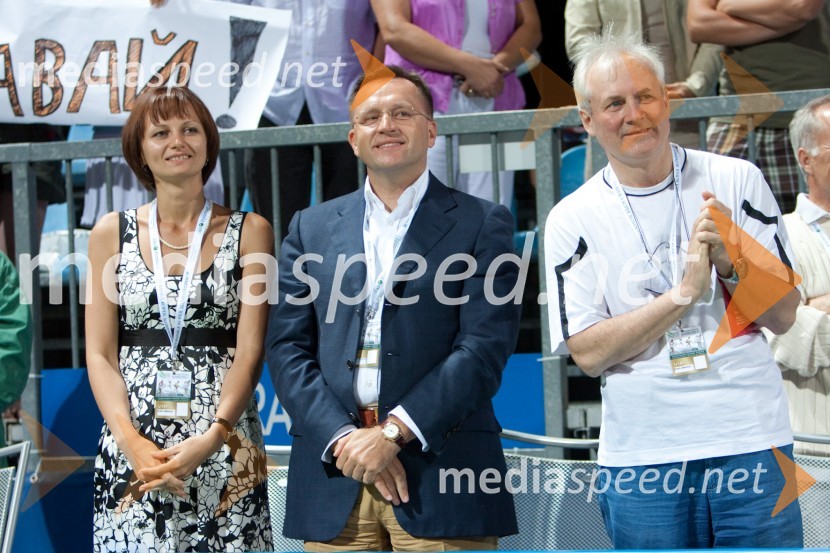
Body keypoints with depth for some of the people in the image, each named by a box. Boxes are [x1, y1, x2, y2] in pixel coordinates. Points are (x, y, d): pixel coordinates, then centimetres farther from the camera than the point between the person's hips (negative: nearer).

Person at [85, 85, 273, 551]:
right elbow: (100, 354, 4)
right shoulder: (112, 232, 9)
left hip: (225, 447, -1)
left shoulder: (248, 232, 5)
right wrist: (131, 442, -11)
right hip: (131, 447, 1)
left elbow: (251, 350, -2)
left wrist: (212, 439, -16)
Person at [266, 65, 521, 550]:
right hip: (334, 480, 2)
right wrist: (345, 438, -8)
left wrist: (393, 433, -13)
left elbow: (485, 347, -5)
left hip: (441, 476, -2)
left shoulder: (482, 224, 5)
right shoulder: (311, 228, 14)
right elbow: (287, 347, 7)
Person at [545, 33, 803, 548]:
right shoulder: (574, 219, 0)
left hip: (750, 442, 0)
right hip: (641, 457, 0)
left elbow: (783, 315, 3)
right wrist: (684, 292, -16)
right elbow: (588, 352, -7)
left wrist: (730, 260, -15)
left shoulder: (738, 180, 2)